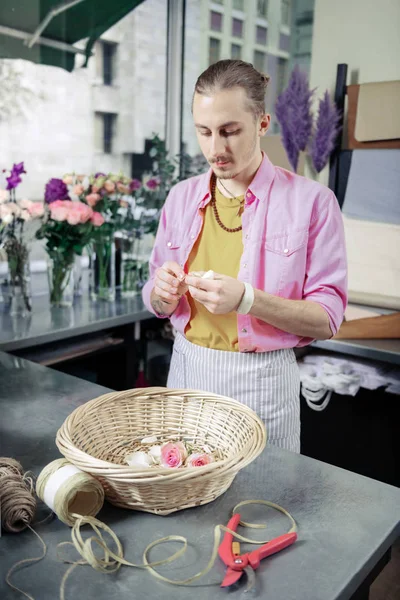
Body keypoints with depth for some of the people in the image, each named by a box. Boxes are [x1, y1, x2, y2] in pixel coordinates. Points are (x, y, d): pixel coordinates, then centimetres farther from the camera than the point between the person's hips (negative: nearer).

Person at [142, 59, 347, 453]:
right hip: (187, 369, 4)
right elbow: (157, 304, 8)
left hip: (261, 380, -3)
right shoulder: (181, 197, 2)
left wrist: (246, 299, -26)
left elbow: (326, 319, -12)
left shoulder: (311, 200, -10)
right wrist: (164, 293, -15)